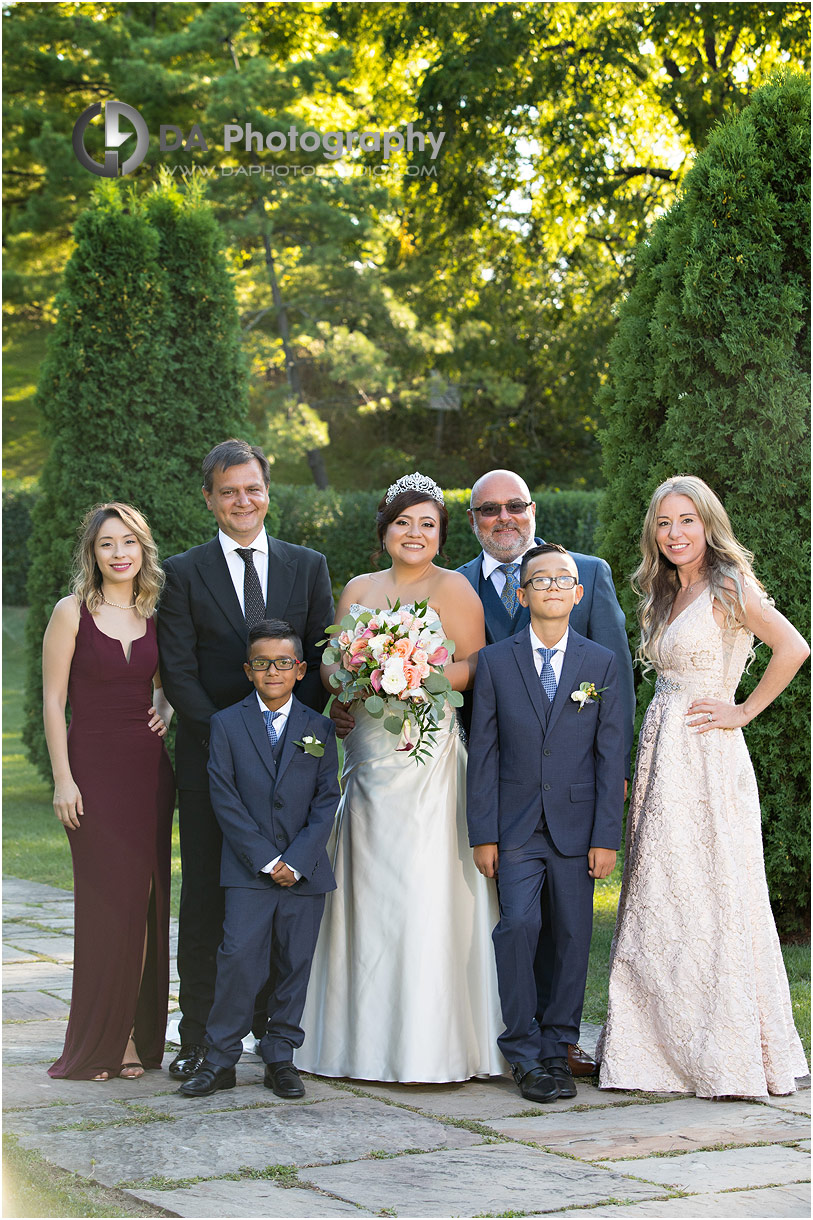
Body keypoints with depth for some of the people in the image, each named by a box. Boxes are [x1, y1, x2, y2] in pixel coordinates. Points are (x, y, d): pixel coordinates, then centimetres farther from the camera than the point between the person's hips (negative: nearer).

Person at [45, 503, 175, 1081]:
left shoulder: (154, 614, 9)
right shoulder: (73, 612, -3)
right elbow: (53, 701, -5)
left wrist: (165, 704, 2)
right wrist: (63, 779, -11)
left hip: (150, 769, 4)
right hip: (95, 767, -4)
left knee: (147, 900, 5)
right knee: (106, 901, -5)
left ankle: (136, 1036, 13)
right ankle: (98, 1042, 5)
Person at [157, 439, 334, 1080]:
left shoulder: (308, 566, 9)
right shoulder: (184, 572, 3)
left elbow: (325, 658, 6)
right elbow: (178, 669, -2)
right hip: (210, 756, -1)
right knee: (206, 894, 1)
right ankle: (199, 1036, 6)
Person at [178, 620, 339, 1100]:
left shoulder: (318, 728, 7)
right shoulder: (227, 724, 3)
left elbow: (327, 801, 2)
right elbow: (225, 799, -3)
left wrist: (297, 861, -10)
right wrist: (265, 860, -10)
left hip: (305, 871, 2)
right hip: (248, 870, -2)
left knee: (294, 964, 4)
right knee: (239, 958, -10)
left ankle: (281, 1058, 14)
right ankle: (221, 1060, -1)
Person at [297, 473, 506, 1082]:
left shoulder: (452, 588, 1)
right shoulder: (359, 589, 16)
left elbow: (475, 666, -5)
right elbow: (330, 661, 13)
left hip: (427, 755, -5)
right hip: (367, 755, 5)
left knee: (425, 890, -7)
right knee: (366, 889, 4)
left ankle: (431, 1042, -2)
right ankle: (367, 1034, 11)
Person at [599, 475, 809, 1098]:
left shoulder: (728, 586, -8)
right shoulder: (667, 596, 17)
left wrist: (744, 711, -14)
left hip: (706, 761, -8)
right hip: (661, 756, 8)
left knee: (707, 899, -4)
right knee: (660, 899, 7)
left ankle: (727, 1053, 4)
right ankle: (666, 1047, 13)